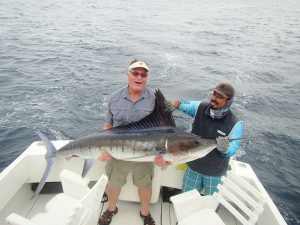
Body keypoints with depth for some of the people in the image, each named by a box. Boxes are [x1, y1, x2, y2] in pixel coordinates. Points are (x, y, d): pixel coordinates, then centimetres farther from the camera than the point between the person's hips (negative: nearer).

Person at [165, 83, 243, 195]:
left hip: (215, 173, -2)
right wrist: (175, 102, -26)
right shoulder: (200, 107, -14)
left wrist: (224, 149, -43)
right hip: (193, 166, 3)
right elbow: (183, 103, -3)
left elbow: (231, 151, -20)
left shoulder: (235, 124, -22)